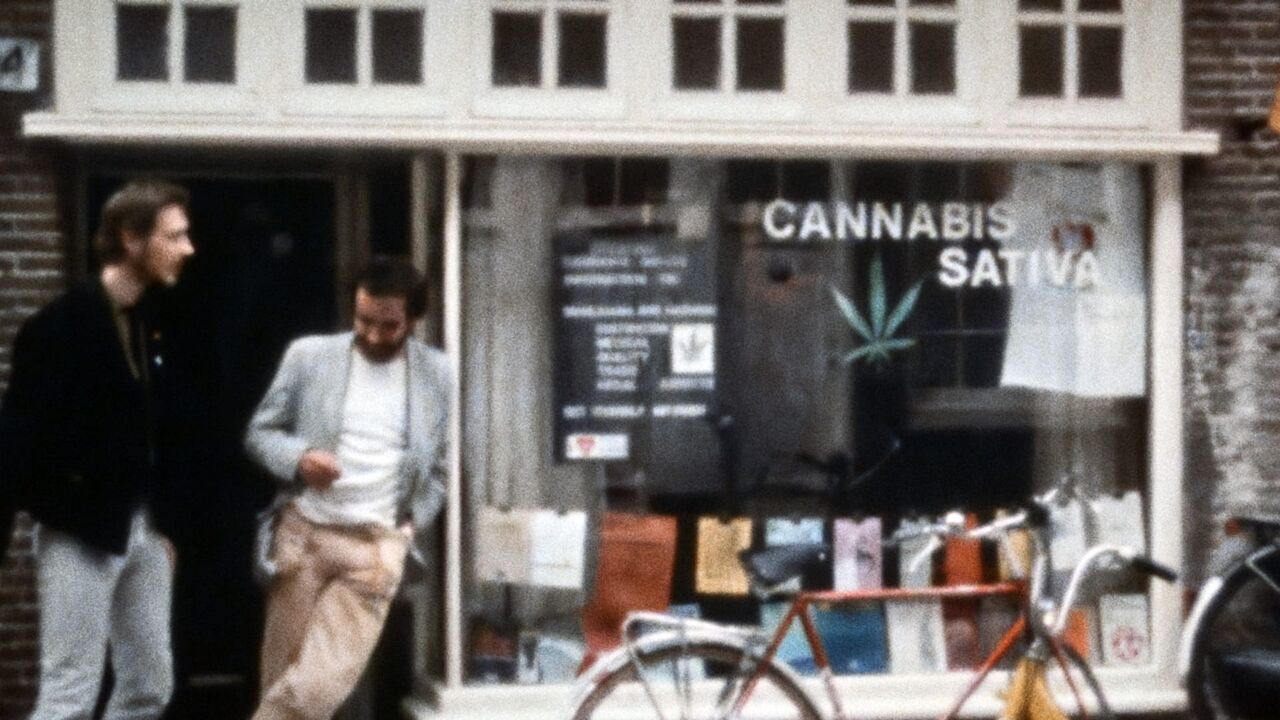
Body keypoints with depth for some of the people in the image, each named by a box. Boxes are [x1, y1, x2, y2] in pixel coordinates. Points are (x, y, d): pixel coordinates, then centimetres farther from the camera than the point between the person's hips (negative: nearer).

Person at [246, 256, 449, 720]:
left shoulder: (438, 374, 4)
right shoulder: (309, 356, 2)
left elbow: (443, 466, 11)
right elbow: (259, 431, 6)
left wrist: (410, 528, 1)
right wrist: (298, 459, -14)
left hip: (377, 545, -1)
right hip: (303, 532, 1)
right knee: (282, 679, 5)